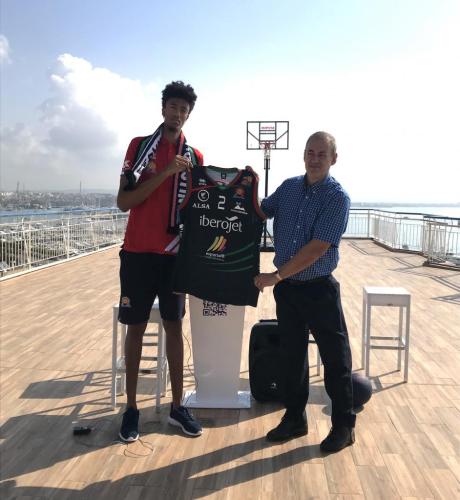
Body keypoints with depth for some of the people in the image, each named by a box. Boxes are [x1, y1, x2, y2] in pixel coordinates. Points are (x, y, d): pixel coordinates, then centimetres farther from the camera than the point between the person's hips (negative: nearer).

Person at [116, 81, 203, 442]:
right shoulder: (140, 146, 1)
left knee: (175, 326, 8)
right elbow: (123, 202, -9)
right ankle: (131, 408, 17)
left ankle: (177, 406, 19)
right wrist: (165, 173, -17)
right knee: (136, 327, 5)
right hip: (138, 252, -2)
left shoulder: (194, 156, 7)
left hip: (175, 253, 2)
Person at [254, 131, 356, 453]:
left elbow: (317, 248, -20)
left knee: (335, 357, 6)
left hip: (319, 289, -5)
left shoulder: (337, 197, -12)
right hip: (286, 287, 5)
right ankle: (295, 419, 30)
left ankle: (344, 426, 23)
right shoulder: (289, 187, 6)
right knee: (291, 355, 14)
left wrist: (277, 276, -20)